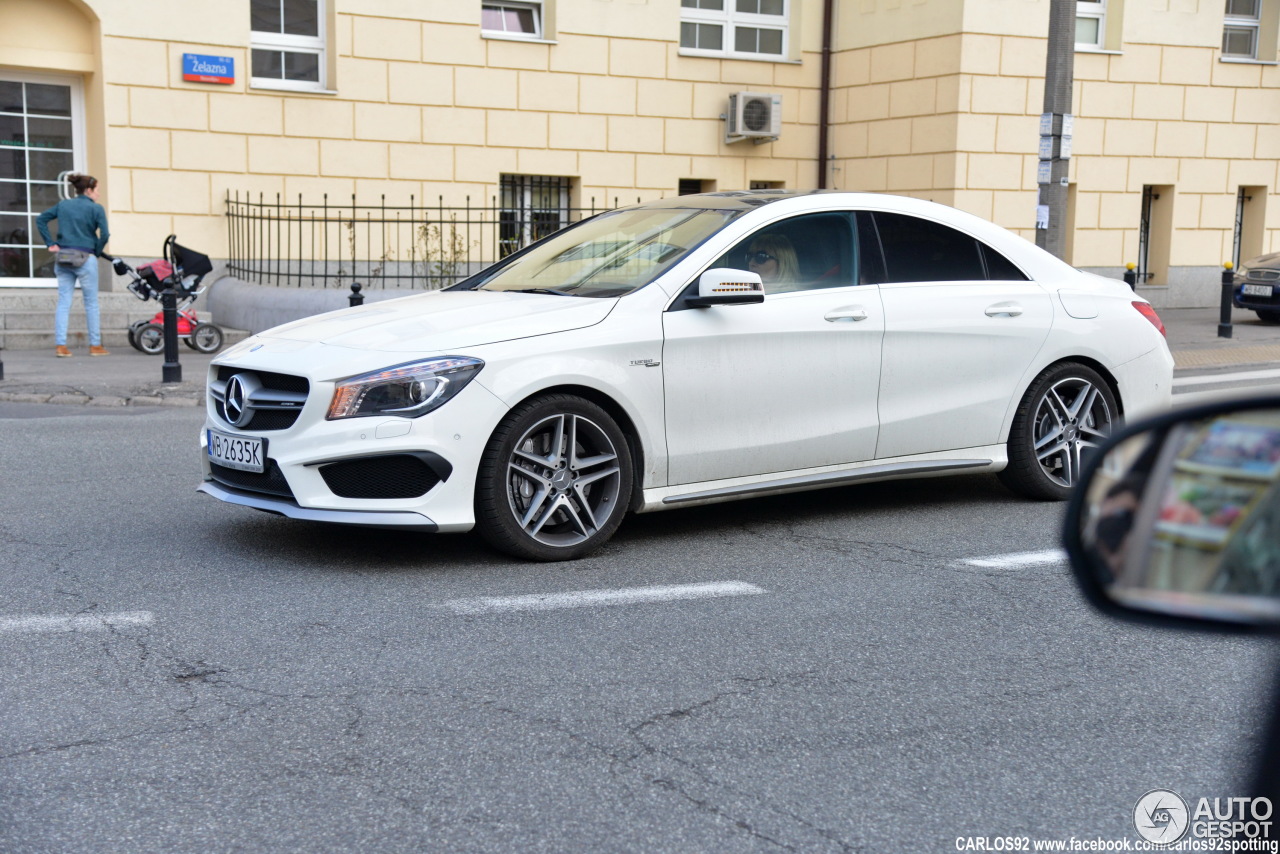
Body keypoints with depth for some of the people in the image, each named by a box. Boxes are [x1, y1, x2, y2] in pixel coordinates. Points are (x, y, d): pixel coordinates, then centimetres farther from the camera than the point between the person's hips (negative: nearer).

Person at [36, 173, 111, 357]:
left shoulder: (63, 205, 11)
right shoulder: (96, 208, -5)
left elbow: (41, 219, 10)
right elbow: (104, 235, -15)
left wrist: (50, 243, 9)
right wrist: (97, 252, 0)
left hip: (62, 257, 5)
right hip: (85, 259, -5)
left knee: (64, 302, 6)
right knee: (91, 303, 6)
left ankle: (61, 346, 1)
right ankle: (95, 346, 11)